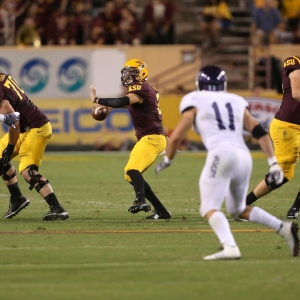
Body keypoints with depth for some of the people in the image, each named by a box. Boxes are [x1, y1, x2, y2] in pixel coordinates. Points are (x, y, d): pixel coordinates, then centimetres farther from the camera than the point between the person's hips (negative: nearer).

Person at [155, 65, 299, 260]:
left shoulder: (195, 101, 11)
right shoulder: (236, 102, 24)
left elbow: (177, 136, 7)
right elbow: (260, 132, 14)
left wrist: (167, 160, 24)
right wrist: (273, 163, 11)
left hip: (222, 154, -6)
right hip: (244, 156, 6)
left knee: (210, 208, -7)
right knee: (239, 209, 24)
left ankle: (230, 248, -32)